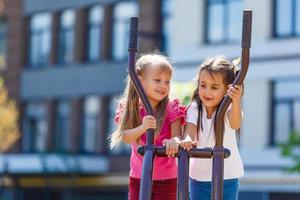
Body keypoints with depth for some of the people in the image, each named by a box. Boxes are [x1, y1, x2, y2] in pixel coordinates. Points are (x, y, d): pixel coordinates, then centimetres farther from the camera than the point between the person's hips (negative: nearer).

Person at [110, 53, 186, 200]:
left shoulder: (171, 110, -9)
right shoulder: (129, 108, -4)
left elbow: (177, 136, -20)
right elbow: (126, 137, -16)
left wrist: (174, 141, -46)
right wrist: (142, 127, -37)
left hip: (166, 181, -3)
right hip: (138, 178, 3)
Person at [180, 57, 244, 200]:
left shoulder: (227, 109, -15)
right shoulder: (195, 109, -8)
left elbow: (235, 125, -38)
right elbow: (190, 129, -25)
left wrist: (236, 101, -59)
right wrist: (186, 141, -51)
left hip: (227, 177, -2)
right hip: (199, 176, 2)